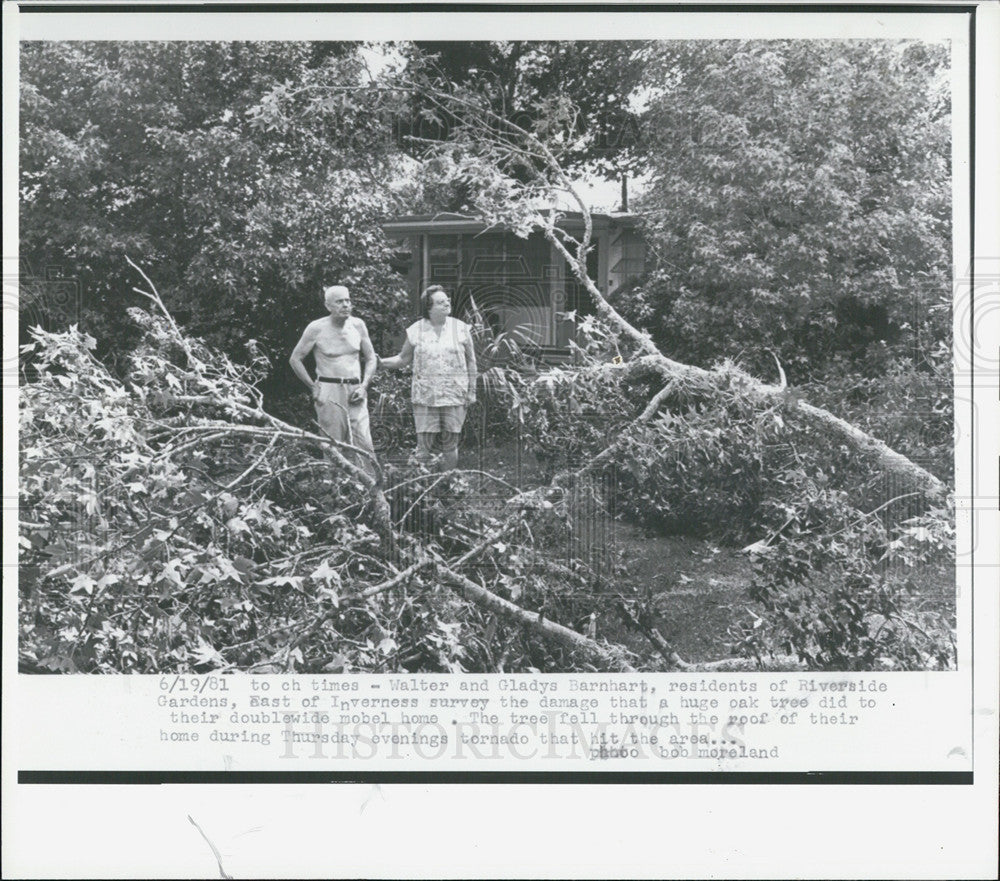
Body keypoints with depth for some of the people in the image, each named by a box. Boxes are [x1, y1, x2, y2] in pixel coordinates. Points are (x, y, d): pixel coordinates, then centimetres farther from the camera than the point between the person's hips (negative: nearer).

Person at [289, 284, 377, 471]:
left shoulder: (358, 325, 6)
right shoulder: (317, 328, -4)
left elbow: (371, 358, 15)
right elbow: (295, 359, 3)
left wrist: (364, 386, 2)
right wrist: (313, 387, 0)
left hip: (355, 392, 3)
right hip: (329, 393, -3)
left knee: (364, 445, -7)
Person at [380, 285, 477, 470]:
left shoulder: (461, 328, 2)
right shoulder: (416, 330, 2)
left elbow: (471, 361, 8)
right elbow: (404, 359, 9)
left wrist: (471, 390, 5)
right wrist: (382, 362, -6)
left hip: (454, 395, 0)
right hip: (425, 396, 0)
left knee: (450, 444, 4)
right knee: (424, 443, -3)